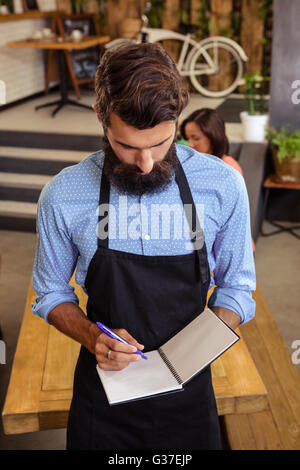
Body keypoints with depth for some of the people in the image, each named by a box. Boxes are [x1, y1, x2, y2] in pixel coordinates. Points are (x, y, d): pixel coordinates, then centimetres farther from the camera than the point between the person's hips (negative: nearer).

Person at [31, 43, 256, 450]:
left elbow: (236, 286, 0)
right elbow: (51, 294, 1)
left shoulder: (223, 186, -13)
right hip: (102, 390, 0)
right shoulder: (62, 196, -13)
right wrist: (92, 336, -17)